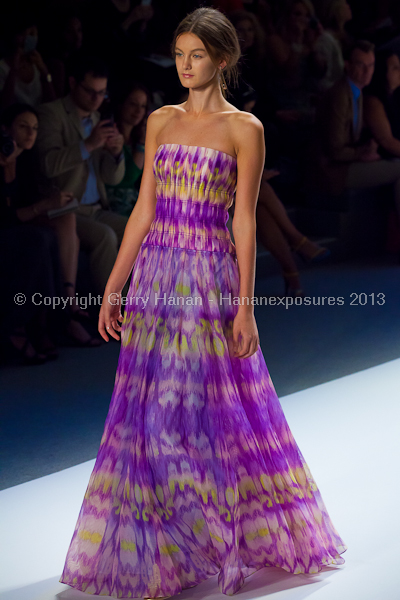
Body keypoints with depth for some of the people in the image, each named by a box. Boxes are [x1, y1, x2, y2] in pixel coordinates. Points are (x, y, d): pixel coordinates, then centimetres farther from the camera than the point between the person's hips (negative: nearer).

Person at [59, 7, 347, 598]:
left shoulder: (244, 129, -1)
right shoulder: (161, 122, 12)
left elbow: (244, 221, -4)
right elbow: (143, 212, 11)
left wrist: (245, 304, -9)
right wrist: (113, 287, 7)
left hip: (210, 278, -4)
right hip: (155, 277, 5)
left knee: (210, 407, -1)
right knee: (149, 409, 4)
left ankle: (244, 532, 16)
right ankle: (155, 546, 16)